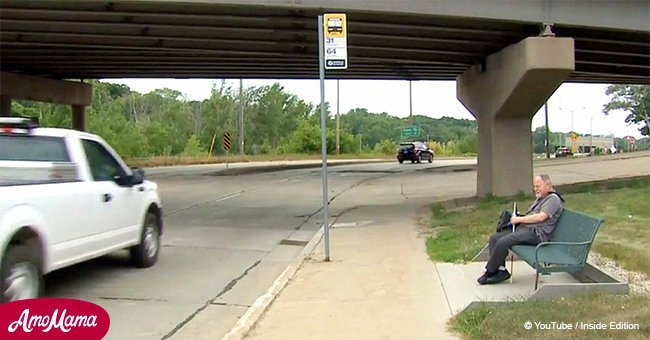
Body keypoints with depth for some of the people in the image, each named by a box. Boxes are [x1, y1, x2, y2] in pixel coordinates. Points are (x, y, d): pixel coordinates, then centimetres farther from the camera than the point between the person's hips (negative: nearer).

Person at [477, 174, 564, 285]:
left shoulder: (553, 199, -5)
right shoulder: (540, 198, 26)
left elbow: (541, 217, -18)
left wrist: (519, 219, -12)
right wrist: (517, 216, 8)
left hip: (536, 233, -11)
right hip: (523, 228, 11)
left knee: (503, 242, -26)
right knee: (494, 238, -3)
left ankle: (490, 272, -12)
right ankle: (501, 270, -8)